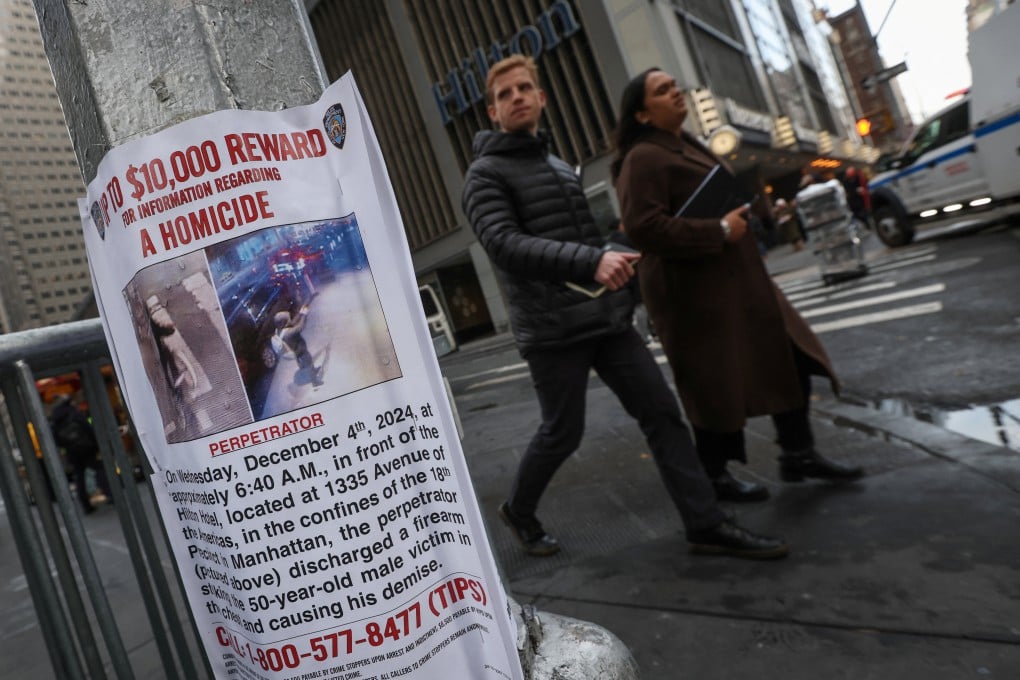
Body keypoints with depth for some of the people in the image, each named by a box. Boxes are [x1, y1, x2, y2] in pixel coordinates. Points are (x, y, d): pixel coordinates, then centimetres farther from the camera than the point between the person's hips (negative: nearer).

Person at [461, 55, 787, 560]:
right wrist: (590, 261, -33)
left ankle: (705, 525, 11)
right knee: (562, 433, 3)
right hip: (551, 331, -6)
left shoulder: (559, 165, 20)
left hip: (607, 318, 7)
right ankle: (518, 511, 30)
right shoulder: (486, 174, -4)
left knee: (662, 412, 2)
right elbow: (505, 244, -22)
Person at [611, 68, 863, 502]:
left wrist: (742, 218, 16)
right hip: (694, 291, -10)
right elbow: (644, 227, -27)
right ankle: (713, 474, 19)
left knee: (788, 357, 10)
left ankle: (798, 454, 24)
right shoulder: (643, 158, -14)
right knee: (716, 382, 0)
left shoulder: (687, 145, 18)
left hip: (733, 281, 10)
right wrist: (720, 231, -21)